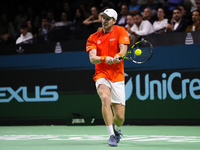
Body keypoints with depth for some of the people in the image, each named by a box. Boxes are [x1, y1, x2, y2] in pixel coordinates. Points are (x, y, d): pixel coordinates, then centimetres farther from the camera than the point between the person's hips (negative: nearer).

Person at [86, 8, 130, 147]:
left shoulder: (120, 31, 2)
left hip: (118, 77, 0)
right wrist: (105, 58, -28)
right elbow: (92, 58, -8)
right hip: (102, 75, 0)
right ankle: (112, 135, -27)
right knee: (105, 98, -34)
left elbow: (123, 50, -11)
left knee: (120, 117, -1)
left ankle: (117, 129, 37)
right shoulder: (93, 38, 5)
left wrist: (116, 57, -33)